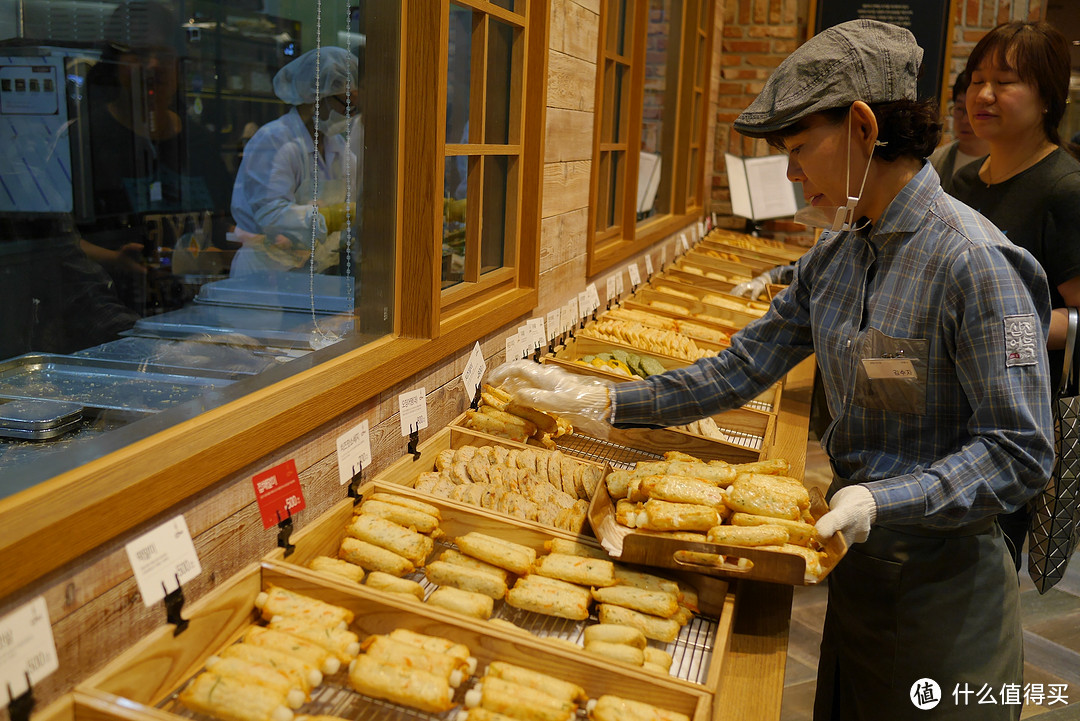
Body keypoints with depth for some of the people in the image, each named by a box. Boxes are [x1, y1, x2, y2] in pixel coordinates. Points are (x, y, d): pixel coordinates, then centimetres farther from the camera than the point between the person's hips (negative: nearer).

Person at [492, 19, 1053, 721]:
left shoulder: (972, 261, -22)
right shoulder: (833, 257, 1)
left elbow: (1021, 452, -21)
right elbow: (741, 369, 2)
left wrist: (882, 501, -31)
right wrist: (603, 401, -4)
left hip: (943, 582, -7)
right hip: (857, 564, 7)